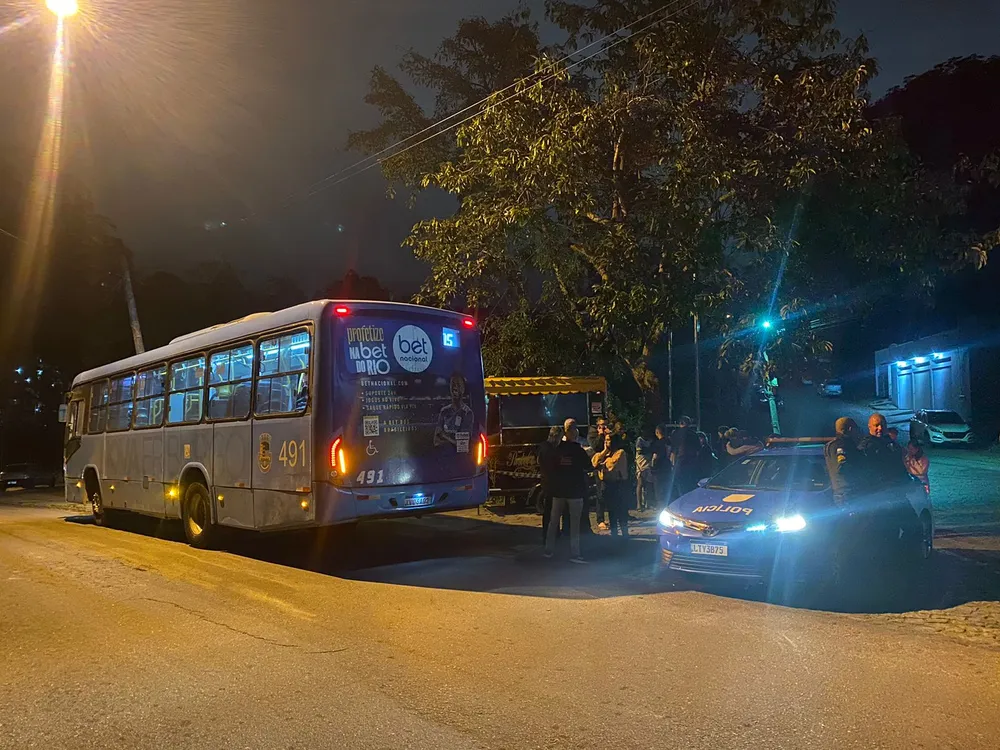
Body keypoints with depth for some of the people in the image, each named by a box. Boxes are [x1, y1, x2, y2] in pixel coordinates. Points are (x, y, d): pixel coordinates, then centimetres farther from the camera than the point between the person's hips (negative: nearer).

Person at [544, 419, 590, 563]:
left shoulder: (557, 449, 0)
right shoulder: (579, 450, -9)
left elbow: (552, 466, 9)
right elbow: (588, 467, 1)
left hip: (558, 490, 4)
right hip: (575, 490, -4)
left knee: (553, 521, 12)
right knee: (575, 523, -1)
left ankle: (549, 550, 16)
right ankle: (574, 554, -4)